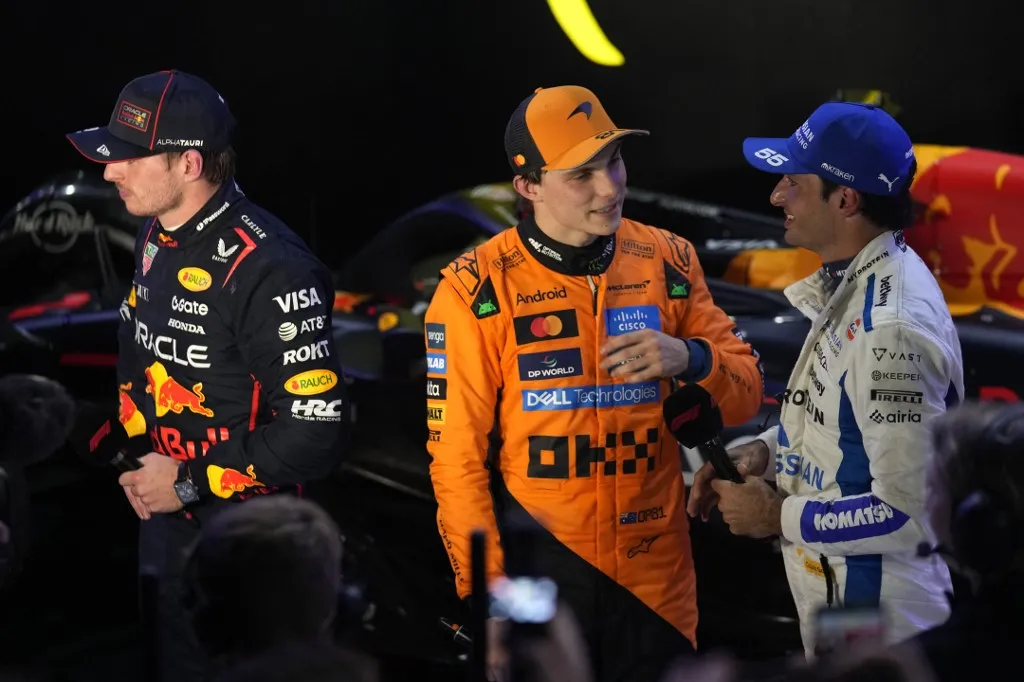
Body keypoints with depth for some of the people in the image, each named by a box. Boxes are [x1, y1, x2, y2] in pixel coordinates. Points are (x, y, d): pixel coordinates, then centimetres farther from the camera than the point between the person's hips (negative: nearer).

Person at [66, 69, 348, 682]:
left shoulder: (268, 269, -25)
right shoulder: (157, 239, 4)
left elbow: (316, 430, -26)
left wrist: (189, 483, -19)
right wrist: (138, 456, 5)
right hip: (167, 525, 9)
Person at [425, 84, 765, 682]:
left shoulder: (669, 261, 3)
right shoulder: (477, 289, -7)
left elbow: (744, 395, 6)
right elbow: (457, 455, -6)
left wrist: (688, 358, -16)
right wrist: (486, 593, -11)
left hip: (657, 576, 3)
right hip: (537, 566, -3)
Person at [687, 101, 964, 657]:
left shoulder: (891, 328, -28)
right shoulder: (849, 281, 3)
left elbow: (909, 512, -28)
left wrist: (778, 518, -18)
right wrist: (766, 449, 3)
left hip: (877, 612, -9)